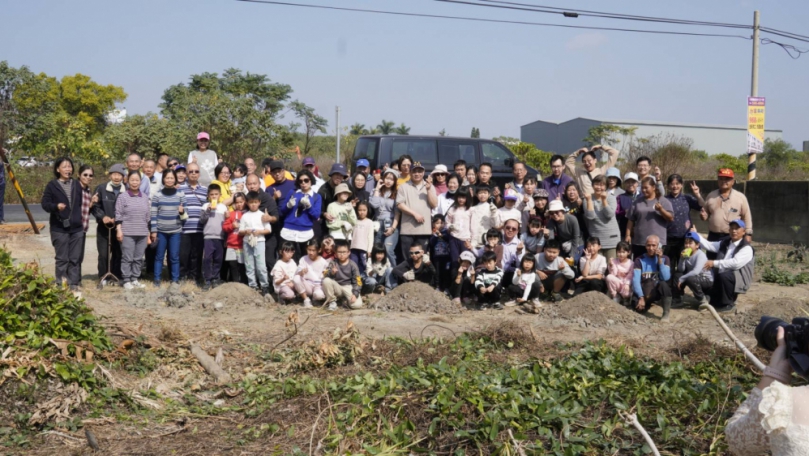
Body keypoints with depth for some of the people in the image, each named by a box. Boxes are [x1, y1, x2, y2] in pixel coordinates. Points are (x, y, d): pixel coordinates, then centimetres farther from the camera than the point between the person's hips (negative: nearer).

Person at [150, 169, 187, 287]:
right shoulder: (157, 195, 1)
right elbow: (153, 214, 1)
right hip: (161, 231, 0)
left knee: (174, 257, 2)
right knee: (159, 256, 5)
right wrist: (153, 231, -3)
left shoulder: (181, 195, 3)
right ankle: (157, 279, 12)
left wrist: (182, 212, -16)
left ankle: (175, 280, 11)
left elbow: (184, 215, 7)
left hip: (175, 231, 0)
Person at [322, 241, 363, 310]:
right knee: (326, 281, -31)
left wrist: (355, 294, -20)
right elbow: (325, 275, -15)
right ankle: (332, 302, -8)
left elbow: (357, 281, -6)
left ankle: (346, 299, 11)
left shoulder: (352, 265, -6)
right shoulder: (333, 263, -3)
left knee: (357, 305, -27)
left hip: (349, 287, -1)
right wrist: (331, 272, -39)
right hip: (337, 287, 1)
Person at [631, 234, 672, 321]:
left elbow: (666, 277, -15)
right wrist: (641, 297, -24)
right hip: (643, 291, 0)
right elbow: (635, 280, -11)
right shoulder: (639, 260, -1)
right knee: (638, 307, -33)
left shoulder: (664, 258, 2)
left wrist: (660, 259, -17)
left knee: (663, 284, -36)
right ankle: (649, 303, 5)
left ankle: (666, 314, -24)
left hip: (659, 291, 0)